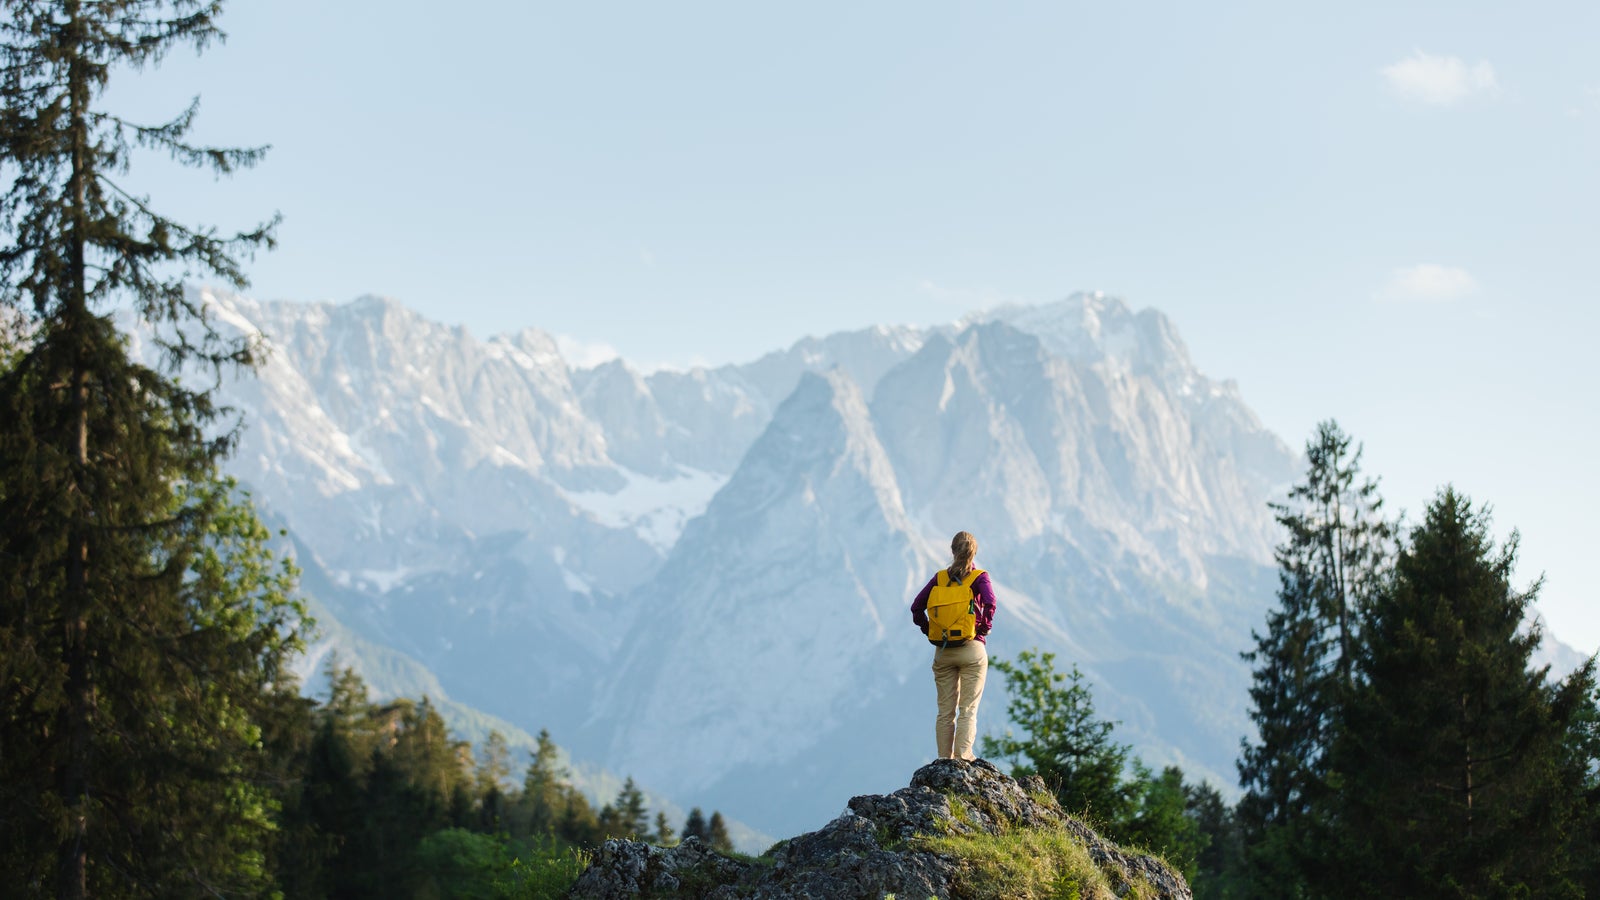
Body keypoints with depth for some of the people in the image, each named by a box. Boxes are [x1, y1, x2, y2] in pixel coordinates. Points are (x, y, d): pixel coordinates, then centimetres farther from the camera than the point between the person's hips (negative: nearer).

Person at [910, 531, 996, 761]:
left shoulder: (939, 578, 6)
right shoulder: (979, 577, -4)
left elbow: (916, 607, 2)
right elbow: (989, 603, -21)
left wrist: (928, 631, 8)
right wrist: (985, 628, -7)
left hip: (943, 652, 3)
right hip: (972, 649, -3)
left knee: (945, 711, 8)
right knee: (968, 710, -2)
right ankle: (963, 757, -11)